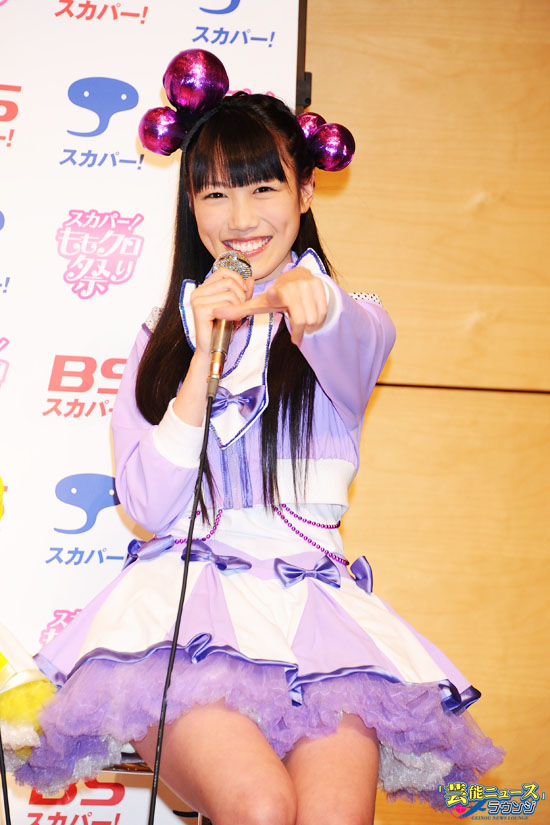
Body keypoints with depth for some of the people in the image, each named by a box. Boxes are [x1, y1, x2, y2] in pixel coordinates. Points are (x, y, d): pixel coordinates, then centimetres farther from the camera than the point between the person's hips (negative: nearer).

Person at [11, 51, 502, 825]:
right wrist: (205, 351, -6)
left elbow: (353, 350, -16)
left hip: (314, 606, 0)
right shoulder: (162, 338, 16)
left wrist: (310, 297, -41)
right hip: (185, 593, 0)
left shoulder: (353, 320, 12)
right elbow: (147, 505, 3)